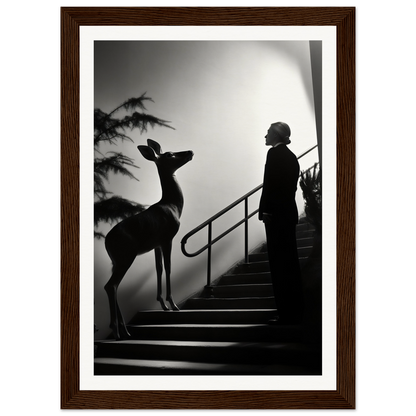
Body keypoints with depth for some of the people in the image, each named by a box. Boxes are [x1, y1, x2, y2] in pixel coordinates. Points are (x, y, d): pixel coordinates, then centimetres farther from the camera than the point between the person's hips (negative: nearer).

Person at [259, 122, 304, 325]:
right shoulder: (291, 156, 16)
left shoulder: (275, 153, -9)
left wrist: (264, 210, -12)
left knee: (279, 264, -6)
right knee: (290, 262, 11)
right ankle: (295, 312, 16)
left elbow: (269, 184, -16)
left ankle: (285, 313, -5)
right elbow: (291, 186, 15)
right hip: (289, 212, 9)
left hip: (276, 214, -9)